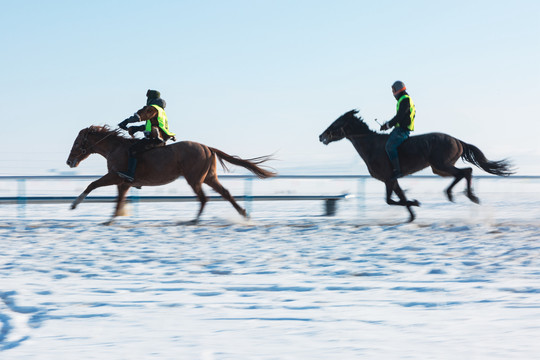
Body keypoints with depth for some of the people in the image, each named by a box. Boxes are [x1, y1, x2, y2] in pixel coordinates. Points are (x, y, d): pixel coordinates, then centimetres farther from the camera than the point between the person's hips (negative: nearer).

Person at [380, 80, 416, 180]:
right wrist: (388, 124, 18)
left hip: (402, 130, -11)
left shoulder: (405, 100, -12)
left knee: (390, 146, -24)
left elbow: (399, 117, -20)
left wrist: (388, 125, -13)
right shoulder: (404, 100, 22)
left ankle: (397, 171, -29)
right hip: (400, 129, 11)